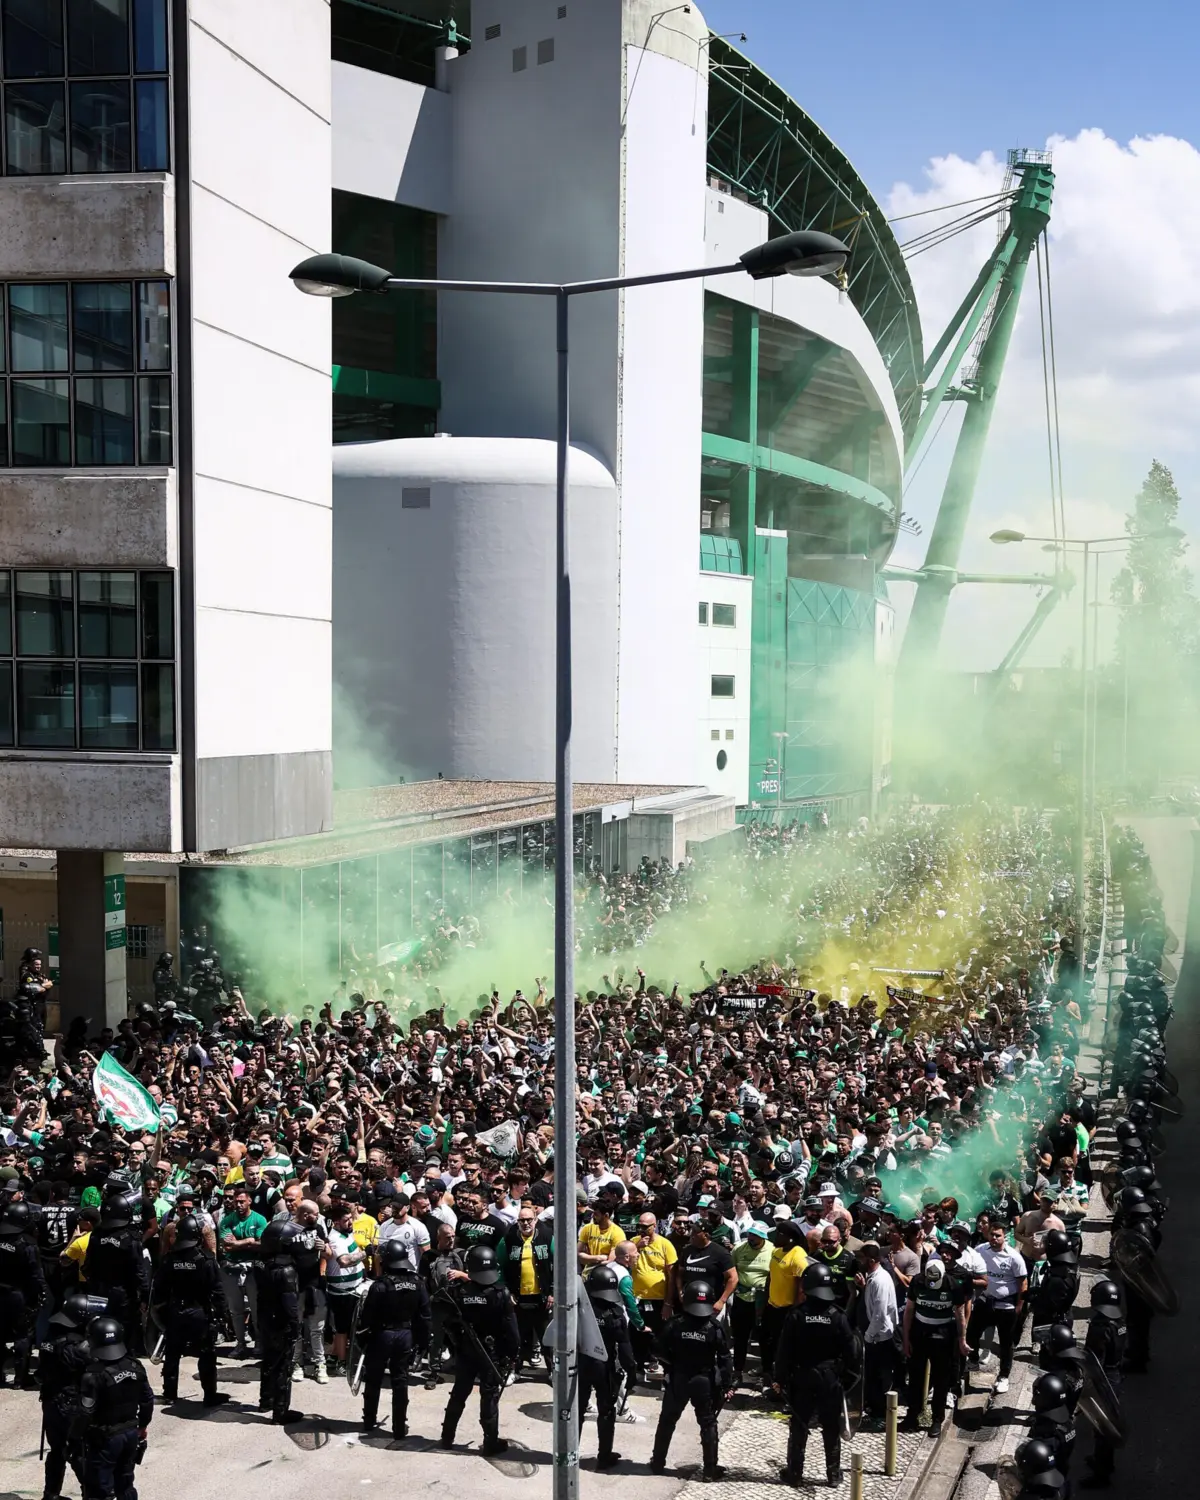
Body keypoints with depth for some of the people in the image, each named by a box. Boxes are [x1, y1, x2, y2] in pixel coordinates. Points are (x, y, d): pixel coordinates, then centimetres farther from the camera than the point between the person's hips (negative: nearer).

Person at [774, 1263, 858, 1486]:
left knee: (798, 1427, 9)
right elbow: (850, 1351, -5)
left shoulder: (796, 1315, -11)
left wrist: (780, 1378, 0)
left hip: (802, 1377, -1)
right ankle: (834, 1474, 15)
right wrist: (847, 1373, 11)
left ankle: (794, 1472, 14)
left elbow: (784, 1350, -9)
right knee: (831, 1428, 10)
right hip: (830, 1378, 1)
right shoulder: (837, 1316, -9)